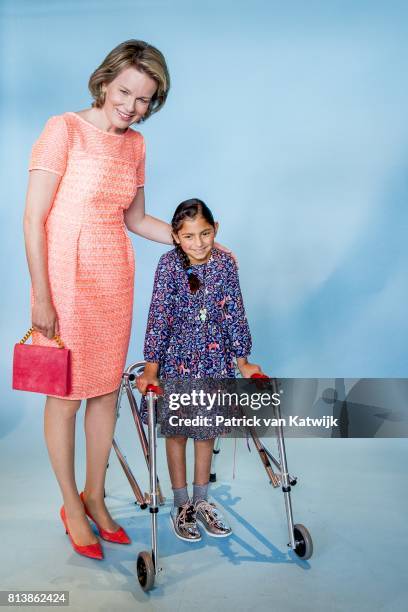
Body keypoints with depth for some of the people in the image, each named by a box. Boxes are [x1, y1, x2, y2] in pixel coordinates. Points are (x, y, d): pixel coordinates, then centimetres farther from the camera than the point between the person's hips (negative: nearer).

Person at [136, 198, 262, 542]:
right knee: (176, 431, 8)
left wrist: (242, 362, 1)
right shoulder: (169, 264, -12)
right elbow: (159, 317, -14)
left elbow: (234, 314, -2)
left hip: (214, 358, 2)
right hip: (177, 358, -2)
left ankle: (201, 501, 29)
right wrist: (151, 368, -17)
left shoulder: (225, 263, -6)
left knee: (207, 431, 12)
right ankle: (181, 505, 24)